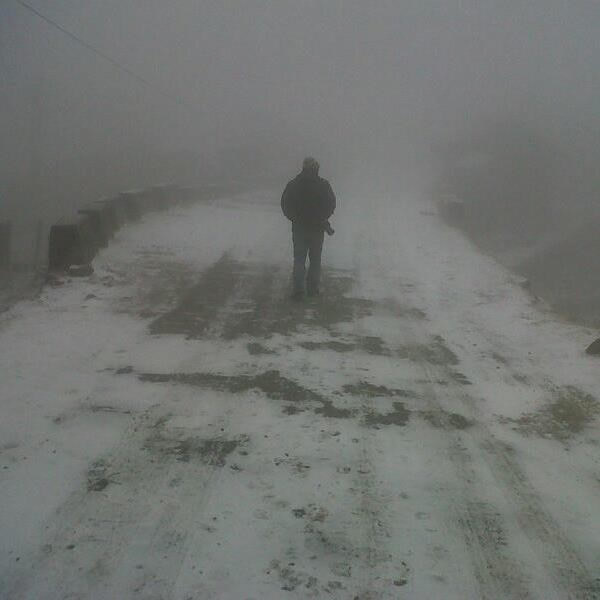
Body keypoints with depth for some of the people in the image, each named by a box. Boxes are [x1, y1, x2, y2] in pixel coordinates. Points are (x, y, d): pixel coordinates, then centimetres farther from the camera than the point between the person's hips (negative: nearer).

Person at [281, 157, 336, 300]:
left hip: (299, 228, 0)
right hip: (317, 228, 0)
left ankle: (298, 289, -5)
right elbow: (331, 205, -3)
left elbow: (285, 206, 0)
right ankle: (312, 288, 16)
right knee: (315, 259, 12)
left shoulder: (293, 185, -6)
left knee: (299, 259, 6)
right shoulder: (323, 185, -8)